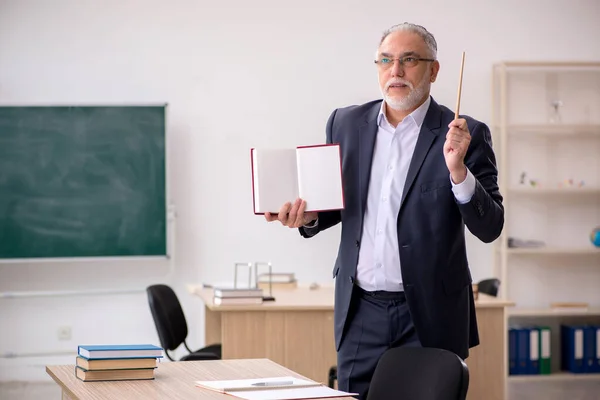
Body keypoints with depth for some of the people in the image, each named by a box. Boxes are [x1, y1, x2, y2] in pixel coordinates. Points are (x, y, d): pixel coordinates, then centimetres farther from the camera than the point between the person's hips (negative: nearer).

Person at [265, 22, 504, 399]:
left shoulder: (467, 135, -6)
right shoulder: (346, 123, 6)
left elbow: (490, 227, -9)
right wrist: (309, 216, -5)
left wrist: (457, 169, -24)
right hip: (361, 311, 3)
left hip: (429, 314, -3)